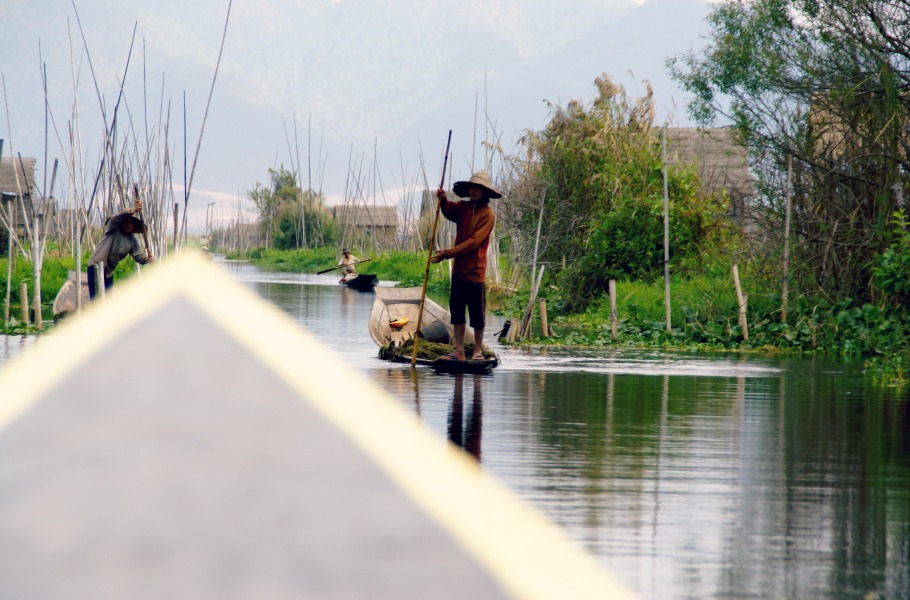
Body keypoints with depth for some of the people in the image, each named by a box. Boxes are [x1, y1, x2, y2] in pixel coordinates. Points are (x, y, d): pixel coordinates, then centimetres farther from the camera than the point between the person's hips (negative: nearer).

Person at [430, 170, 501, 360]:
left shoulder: (487, 215, -10)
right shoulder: (463, 208, 9)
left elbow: (473, 242, -16)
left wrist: (448, 253, -19)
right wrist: (443, 200, -29)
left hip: (475, 272, -6)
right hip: (458, 269, 6)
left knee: (477, 314, 2)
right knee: (456, 311, 7)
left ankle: (478, 351, 12)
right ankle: (459, 351, 13)